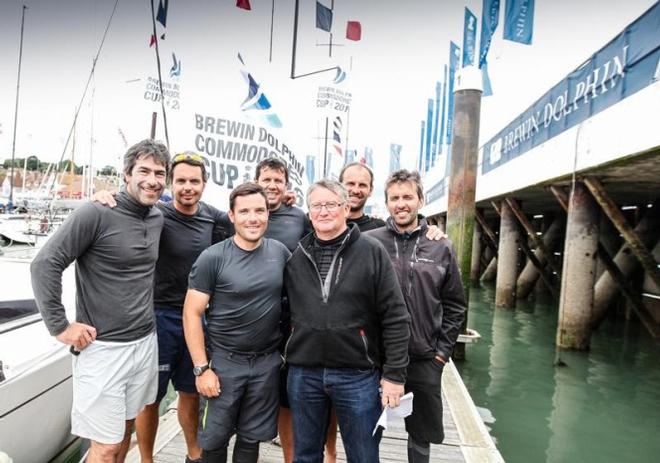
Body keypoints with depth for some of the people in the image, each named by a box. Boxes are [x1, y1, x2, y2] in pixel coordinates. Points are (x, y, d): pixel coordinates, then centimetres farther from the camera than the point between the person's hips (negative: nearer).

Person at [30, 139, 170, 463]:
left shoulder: (158, 219, 5)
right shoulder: (96, 213, -15)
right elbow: (44, 264, -16)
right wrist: (60, 326, -14)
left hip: (145, 342, 6)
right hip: (102, 348, -6)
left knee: (125, 430, 21)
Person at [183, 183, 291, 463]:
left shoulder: (280, 252, -1)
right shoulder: (213, 258, -12)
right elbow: (192, 314, -10)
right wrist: (201, 368, -12)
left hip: (268, 362, 3)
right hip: (224, 361, -2)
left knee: (251, 438, 16)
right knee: (215, 439, 12)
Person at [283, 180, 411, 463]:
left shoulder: (372, 253, -6)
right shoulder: (297, 257, 4)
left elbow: (395, 318, -7)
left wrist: (394, 374, -9)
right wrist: (286, 354, 7)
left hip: (358, 375, -2)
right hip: (303, 373, 3)